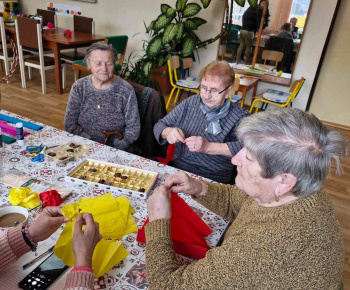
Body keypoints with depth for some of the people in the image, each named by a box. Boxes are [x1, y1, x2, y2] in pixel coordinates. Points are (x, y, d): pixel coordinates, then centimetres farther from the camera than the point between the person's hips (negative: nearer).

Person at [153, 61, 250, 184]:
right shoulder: (190, 103, 7)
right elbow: (159, 126, 11)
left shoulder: (239, 116, -4)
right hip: (175, 168, 4)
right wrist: (167, 132, -12)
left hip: (212, 181, -3)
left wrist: (208, 147, -24)